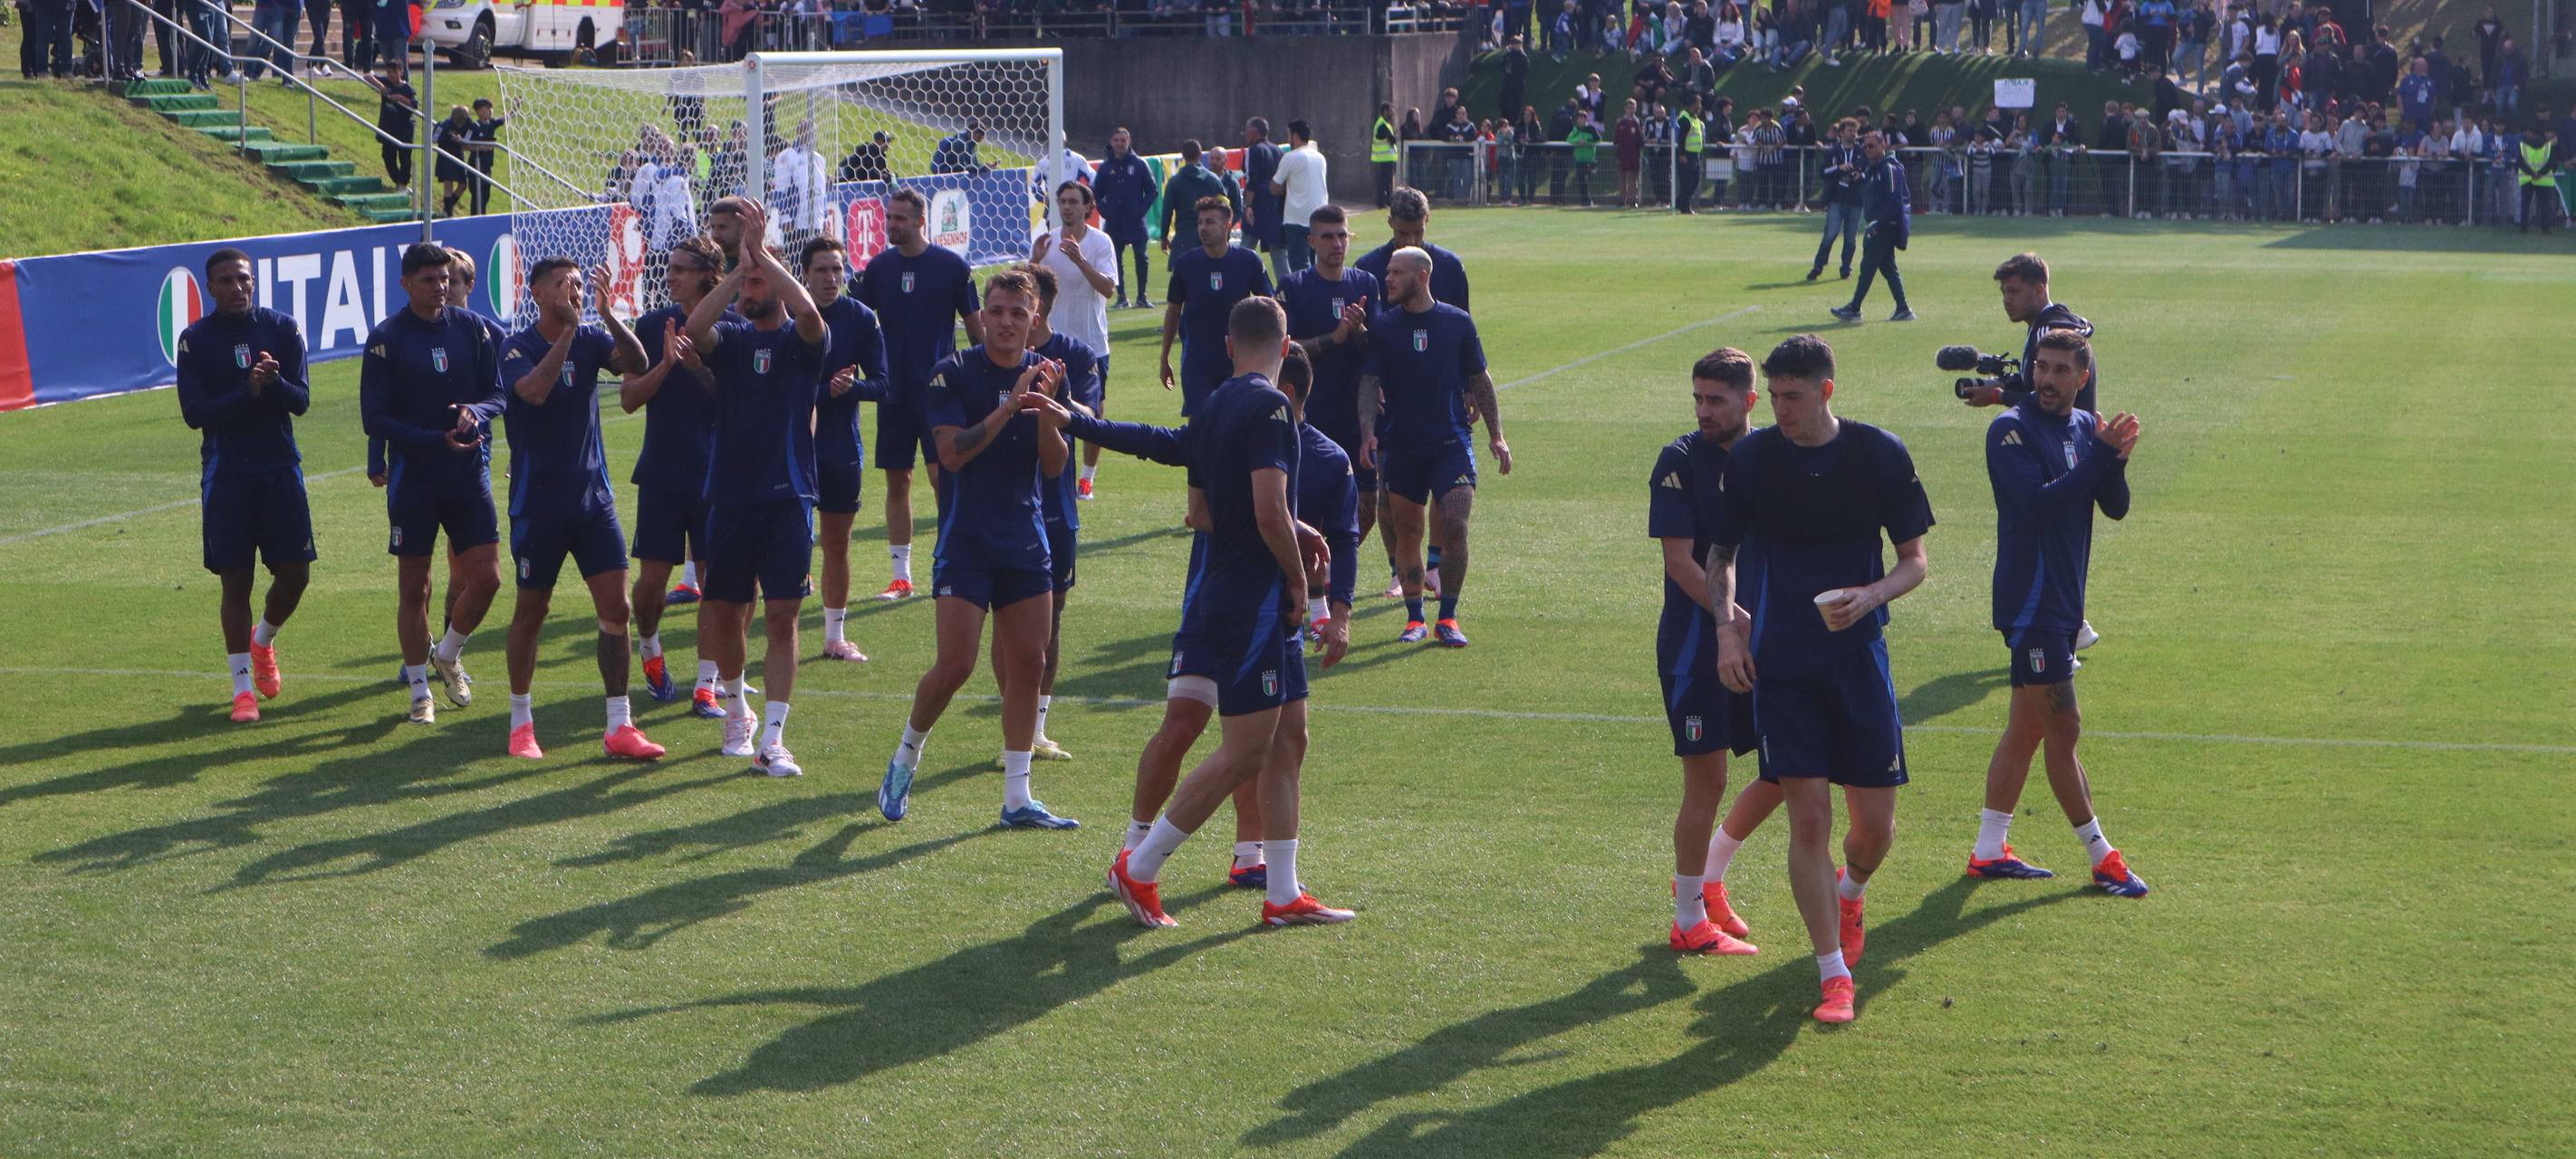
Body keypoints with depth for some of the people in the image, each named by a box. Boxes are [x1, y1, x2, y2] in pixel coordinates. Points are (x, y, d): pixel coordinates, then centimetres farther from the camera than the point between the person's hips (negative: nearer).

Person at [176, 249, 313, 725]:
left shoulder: (283, 329, 3)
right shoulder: (195, 340, -2)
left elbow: (302, 400, -3)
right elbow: (194, 412, -9)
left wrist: (275, 381, -23)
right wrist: (247, 392, -21)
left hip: (280, 467, 2)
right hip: (225, 473, -2)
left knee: (295, 574, 2)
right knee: (236, 579, -1)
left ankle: (263, 642, 33)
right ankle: (243, 685, 9)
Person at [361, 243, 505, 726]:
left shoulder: (472, 328, 4)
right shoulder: (386, 338, -6)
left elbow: (497, 393, 8)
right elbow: (374, 419, -8)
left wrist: (475, 411, -16)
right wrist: (437, 440, -18)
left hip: (469, 473, 3)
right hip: (413, 479, -3)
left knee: (485, 578, -1)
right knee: (413, 586, 2)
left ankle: (449, 655, 26)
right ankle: (420, 692, 14)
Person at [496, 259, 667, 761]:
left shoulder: (591, 340, 4)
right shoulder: (518, 347, -7)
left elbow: (637, 363, -15)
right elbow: (534, 390, -28)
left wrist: (607, 313, -28)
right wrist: (568, 328, -30)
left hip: (593, 498, 4)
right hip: (537, 502, -3)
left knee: (615, 607, -3)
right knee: (531, 611, 6)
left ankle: (619, 727, 0)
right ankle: (521, 723, 22)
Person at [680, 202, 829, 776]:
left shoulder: (802, 340, 1)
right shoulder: (730, 337, 8)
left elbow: (807, 311, -22)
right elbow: (693, 328, -15)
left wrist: (761, 252, -19)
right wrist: (739, 268, -18)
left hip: (788, 498, -3)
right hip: (729, 496, 3)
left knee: (782, 617, -7)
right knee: (725, 613, 10)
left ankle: (772, 740, -8)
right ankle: (736, 709, 34)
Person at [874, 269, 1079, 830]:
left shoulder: (1044, 374, 6)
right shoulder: (953, 373, -6)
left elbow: (1054, 466, 0)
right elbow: (952, 452, -16)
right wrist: (1008, 408, -23)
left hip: (1027, 542, 5)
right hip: (965, 544, -4)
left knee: (1027, 664, 3)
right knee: (955, 664, -11)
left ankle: (1017, 799, 10)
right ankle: (905, 759, 16)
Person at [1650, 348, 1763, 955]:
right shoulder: (1681, 460, -10)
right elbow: (1681, 560, -15)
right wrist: (1734, 619, -22)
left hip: (1758, 638, 6)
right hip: (1695, 640, -6)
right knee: (1707, 781, -4)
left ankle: (1707, 881, 31)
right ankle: (1691, 920, 8)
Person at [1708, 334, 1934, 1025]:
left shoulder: (1880, 455, -4)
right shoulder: (1750, 458, -2)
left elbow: (1915, 558, 3)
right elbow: (1722, 554, 11)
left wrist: (1873, 595, -17)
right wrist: (1727, 631, -3)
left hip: (1858, 655, 0)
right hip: (1780, 663, 0)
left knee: (1875, 823, 3)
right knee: (1808, 818, -7)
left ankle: (1850, 894, 39)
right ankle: (1834, 974, 2)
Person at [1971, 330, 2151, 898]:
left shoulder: (2086, 427, 9)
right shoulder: (2011, 430, -12)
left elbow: (2115, 508, 3)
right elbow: (2039, 500, -25)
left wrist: (2116, 460, -16)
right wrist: (2103, 454, -26)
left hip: (2062, 600, 8)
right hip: (2030, 600, -8)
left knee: (2027, 726, 12)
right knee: (2063, 727, -4)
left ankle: (1989, 850, 19)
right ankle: (2101, 857, 3)